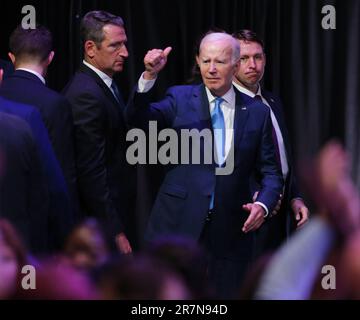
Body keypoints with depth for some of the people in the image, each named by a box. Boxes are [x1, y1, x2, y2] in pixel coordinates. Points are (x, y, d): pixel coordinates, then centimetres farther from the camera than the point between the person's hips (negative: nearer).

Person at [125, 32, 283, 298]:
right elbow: (138, 118, -13)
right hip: (178, 226, -1)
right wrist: (149, 75, -29)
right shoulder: (180, 99, 4)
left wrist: (263, 204, -11)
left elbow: (271, 172, 9)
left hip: (230, 234, 1)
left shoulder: (257, 113, 7)